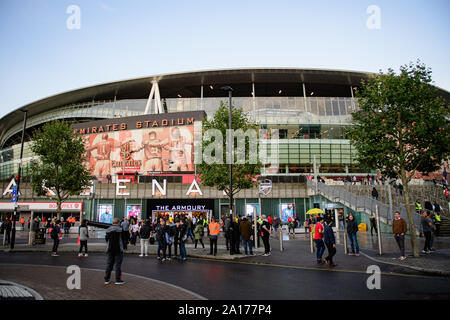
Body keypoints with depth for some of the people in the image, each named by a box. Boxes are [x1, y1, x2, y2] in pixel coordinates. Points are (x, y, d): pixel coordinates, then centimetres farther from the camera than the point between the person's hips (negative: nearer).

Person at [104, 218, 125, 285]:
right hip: (118, 249, -4)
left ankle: (106, 280, 14)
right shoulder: (120, 229, -9)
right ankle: (118, 280, 4)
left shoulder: (108, 230, 3)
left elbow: (106, 239, 11)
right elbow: (124, 238, -4)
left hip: (109, 249, 4)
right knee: (118, 265, 1)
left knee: (109, 264, 11)